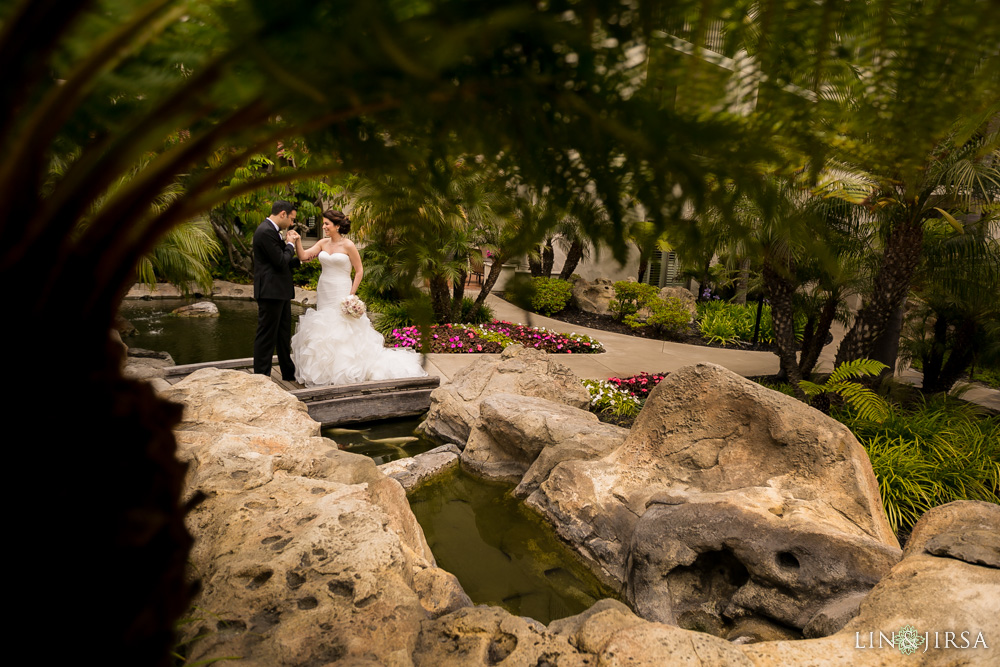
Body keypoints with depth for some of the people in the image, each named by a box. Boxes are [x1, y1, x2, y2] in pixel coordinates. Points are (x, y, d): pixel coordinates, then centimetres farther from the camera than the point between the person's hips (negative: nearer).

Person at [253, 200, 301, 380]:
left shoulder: (271, 230, 16)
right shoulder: (266, 232, -16)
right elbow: (280, 261, -19)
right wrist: (290, 244, -5)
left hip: (279, 292, 11)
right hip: (271, 292, -11)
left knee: (284, 334, 17)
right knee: (266, 336, -3)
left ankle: (288, 373, 28)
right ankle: (261, 377, 5)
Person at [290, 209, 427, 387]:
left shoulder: (348, 245, -10)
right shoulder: (323, 243, 5)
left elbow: (359, 271, -7)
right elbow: (303, 256, -2)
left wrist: (351, 295, -12)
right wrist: (297, 241, -17)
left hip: (340, 293, -6)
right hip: (324, 293, 6)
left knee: (341, 331, -2)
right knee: (324, 330, 9)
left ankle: (345, 372, 9)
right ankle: (326, 372, 19)